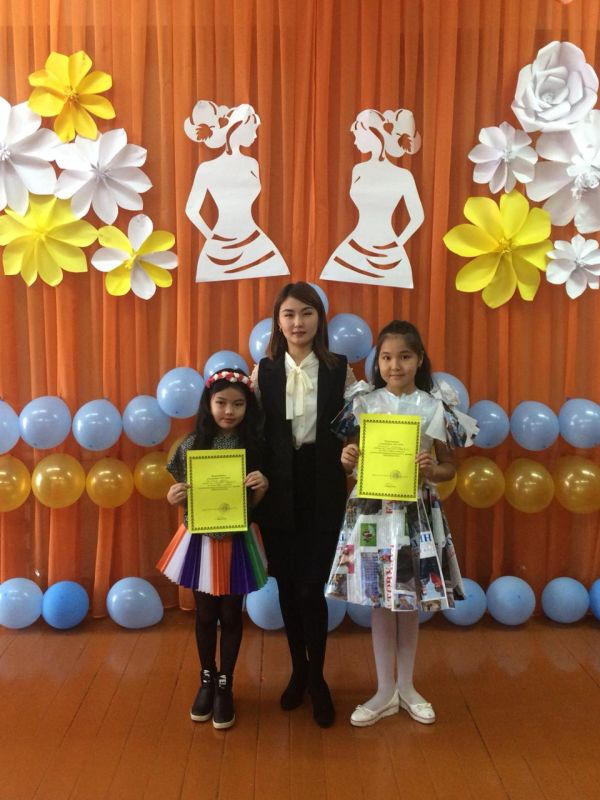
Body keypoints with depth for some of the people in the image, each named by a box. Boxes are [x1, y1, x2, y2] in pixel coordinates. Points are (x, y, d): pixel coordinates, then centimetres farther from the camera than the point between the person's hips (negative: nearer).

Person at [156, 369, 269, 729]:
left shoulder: (254, 445, -7)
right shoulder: (193, 444, -6)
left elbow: (256, 504, -1)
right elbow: (182, 496, 2)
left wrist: (262, 488, -22)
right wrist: (173, 498, -20)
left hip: (237, 540, 0)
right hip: (201, 539, 1)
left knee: (231, 614, 11)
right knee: (205, 613, 15)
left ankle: (225, 686, 29)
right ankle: (207, 681, 35)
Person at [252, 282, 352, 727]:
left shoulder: (339, 369, -1)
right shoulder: (264, 371, 2)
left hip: (323, 491, -1)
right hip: (278, 491, 2)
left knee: (311, 587, -2)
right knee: (287, 586, 12)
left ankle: (317, 678, 22)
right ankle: (298, 670, 34)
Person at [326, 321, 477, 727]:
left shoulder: (435, 407, -3)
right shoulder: (363, 403, -1)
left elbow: (448, 468, 3)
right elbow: (352, 459, 6)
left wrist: (430, 470, -18)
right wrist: (348, 460, -16)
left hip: (417, 511, 0)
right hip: (372, 510, 0)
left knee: (411, 600, 12)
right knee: (379, 601, 9)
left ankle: (407, 686, 31)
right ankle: (385, 691, 24)